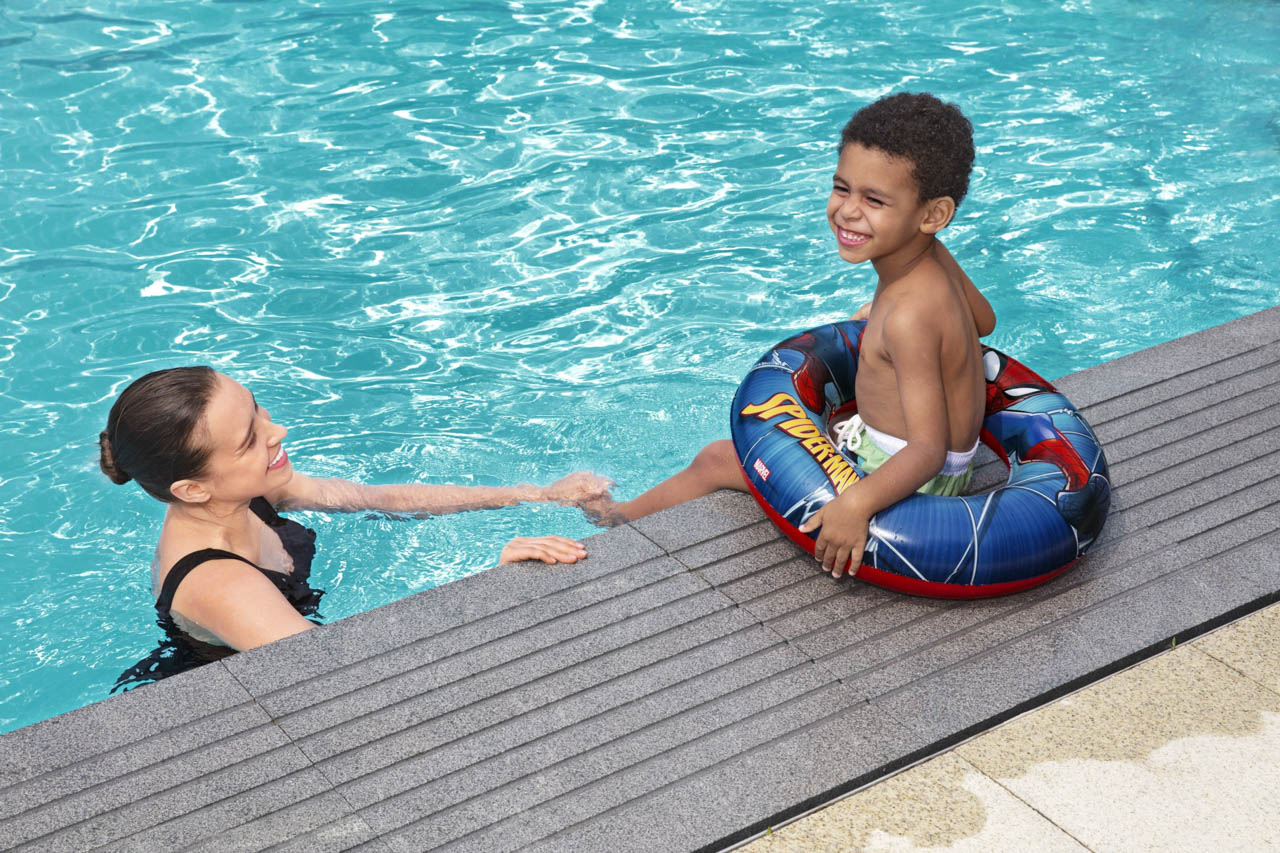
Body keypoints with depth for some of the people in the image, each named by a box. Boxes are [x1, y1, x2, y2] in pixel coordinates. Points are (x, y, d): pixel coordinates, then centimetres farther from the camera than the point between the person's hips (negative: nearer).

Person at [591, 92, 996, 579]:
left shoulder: (908, 316, -33)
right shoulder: (933, 258, -5)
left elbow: (928, 450, -35)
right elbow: (983, 319, 16)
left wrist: (858, 504, -51)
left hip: (904, 479, -10)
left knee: (717, 461, 1)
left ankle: (623, 517, 27)